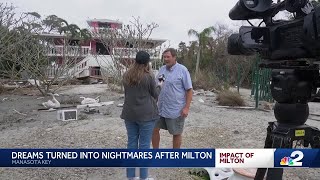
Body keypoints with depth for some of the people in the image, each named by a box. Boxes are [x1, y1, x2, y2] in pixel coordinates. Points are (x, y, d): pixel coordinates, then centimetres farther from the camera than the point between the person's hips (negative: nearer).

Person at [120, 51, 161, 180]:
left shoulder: (126, 76, 5)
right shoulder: (149, 76, -12)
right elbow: (155, 94, 0)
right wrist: (159, 86, 17)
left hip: (129, 113, 5)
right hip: (146, 114, -5)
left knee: (131, 143, 12)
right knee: (144, 145, 4)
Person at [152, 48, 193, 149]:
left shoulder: (182, 70, -10)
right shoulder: (162, 69, 7)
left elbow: (189, 90, -10)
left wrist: (186, 108, -15)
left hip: (176, 110, -5)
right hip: (160, 108, 6)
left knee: (176, 134, 10)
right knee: (154, 129, 10)